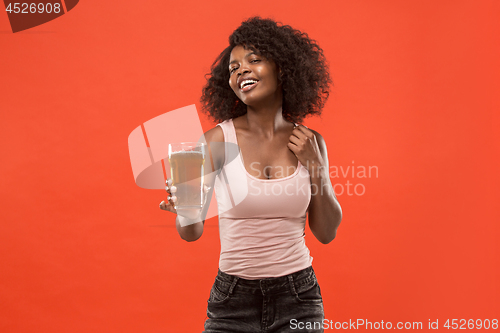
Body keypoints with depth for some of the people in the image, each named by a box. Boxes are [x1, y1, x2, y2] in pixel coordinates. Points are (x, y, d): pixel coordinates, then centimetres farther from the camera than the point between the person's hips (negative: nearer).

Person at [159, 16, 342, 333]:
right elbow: (192, 232, -6)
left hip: (298, 298, 2)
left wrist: (315, 167, -8)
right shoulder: (219, 139, -8)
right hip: (233, 299, -1)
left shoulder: (309, 142, 0)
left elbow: (327, 233, 3)